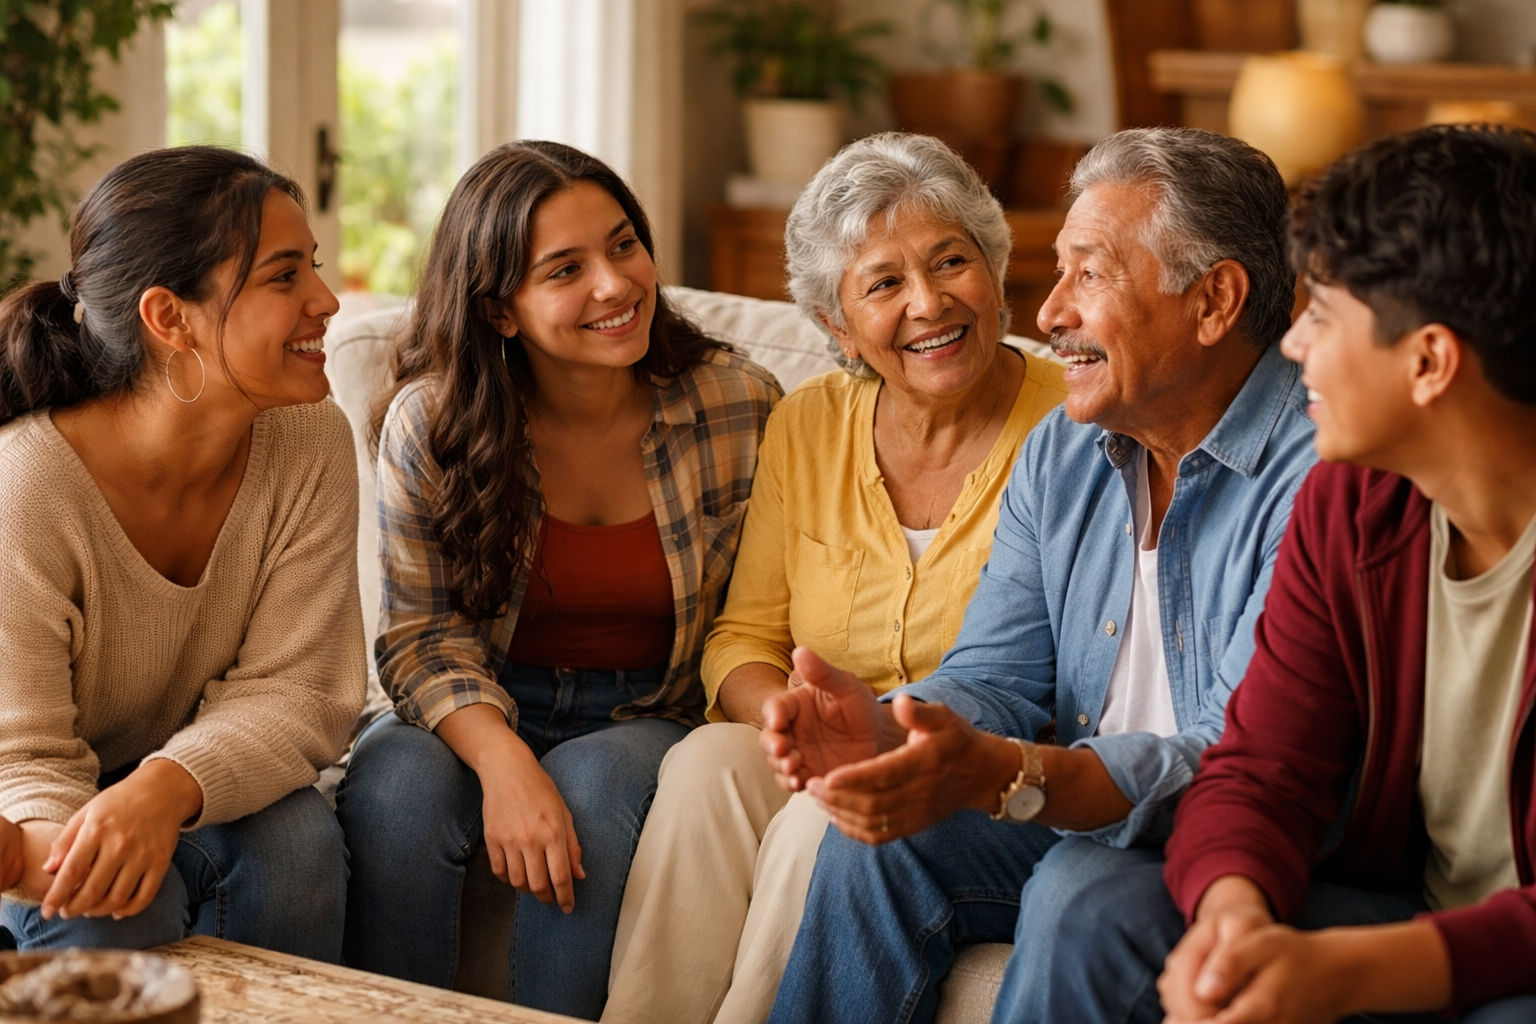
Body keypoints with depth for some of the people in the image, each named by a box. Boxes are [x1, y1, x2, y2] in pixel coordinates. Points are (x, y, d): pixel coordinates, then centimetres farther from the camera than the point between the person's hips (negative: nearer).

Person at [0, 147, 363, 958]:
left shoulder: (312, 444, -14)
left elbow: (297, 693, -15)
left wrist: (164, 787, -37)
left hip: (200, 795, 4)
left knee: (296, 836, -27)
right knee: (116, 904, -33)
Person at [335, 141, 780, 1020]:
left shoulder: (740, 409, -8)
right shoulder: (431, 422, -8)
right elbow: (423, 634, -9)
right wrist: (500, 758, -28)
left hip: (656, 718, 0)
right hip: (485, 712, 1)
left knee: (593, 781, -33)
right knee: (395, 784, -31)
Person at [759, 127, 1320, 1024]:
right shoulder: (1062, 454, 9)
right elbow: (996, 680, 6)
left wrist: (1000, 775, -39)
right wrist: (891, 732, -19)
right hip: (1076, 819, 7)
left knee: (1082, 886, -32)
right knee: (881, 838, -16)